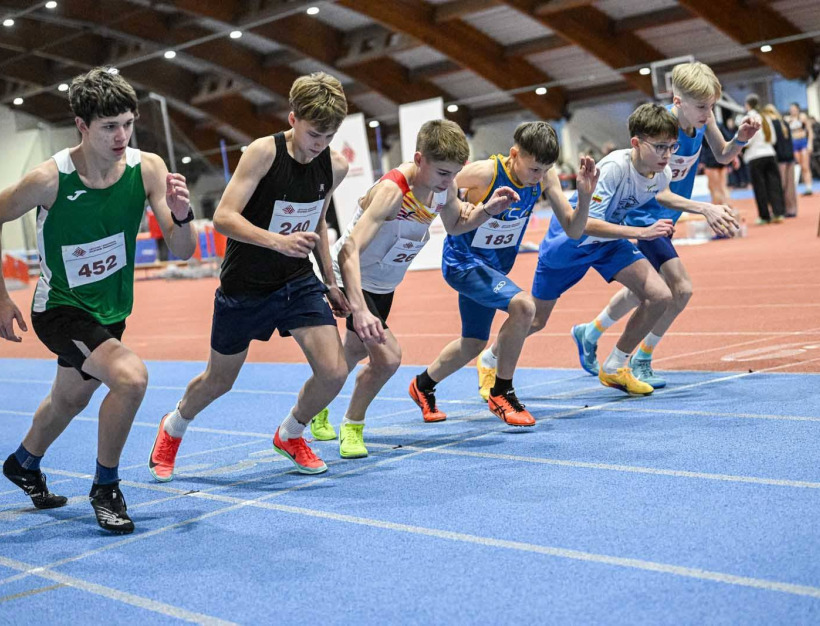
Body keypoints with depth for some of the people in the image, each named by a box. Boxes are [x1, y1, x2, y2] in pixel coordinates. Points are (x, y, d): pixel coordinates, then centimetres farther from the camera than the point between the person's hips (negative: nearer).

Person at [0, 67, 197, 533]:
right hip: (60, 308, -5)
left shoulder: (147, 169, -16)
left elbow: (183, 251, -15)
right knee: (131, 375, -29)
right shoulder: (49, 179, -26)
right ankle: (106, 488, -6)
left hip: (111, 309, 5)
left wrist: (181, 214, -36)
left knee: (70, 400, 27)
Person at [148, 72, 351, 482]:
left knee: (334, 371, -12)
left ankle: (290, 434, 19)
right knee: (219, 380, 14)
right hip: (244, 286, -4)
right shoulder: (263, 152, -21)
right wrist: (278, 240, -41)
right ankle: (173, 428, 47)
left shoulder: (335, 166, -4)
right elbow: (223, 217, -27)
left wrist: (329, 282, 16)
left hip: (298, 282, 4)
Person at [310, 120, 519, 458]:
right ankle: (352, 426, 5)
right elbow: (349, 251, -45)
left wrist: (488, 209, -14)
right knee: (388, 356, -19)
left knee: (355, 352, 23)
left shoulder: (445, 185, -14)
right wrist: (359, 310, -56)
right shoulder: (392, 190, -36)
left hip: (384, 284, 8)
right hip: (352, 278, -8)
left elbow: (455, 224, 7)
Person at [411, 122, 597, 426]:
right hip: (462, 261, -7)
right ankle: (500, 393, -11)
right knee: (523, 305, -29)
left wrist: (586, 193, -27)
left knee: (473, 345, 19)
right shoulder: (485, 173, -27)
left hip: (493, 267, 7)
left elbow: (573, 229, -11)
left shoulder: (545, 177, -12)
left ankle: (423, 385, 46)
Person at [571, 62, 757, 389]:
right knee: (680, 288, -18)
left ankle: (588, 335, 45)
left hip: (664, 218, 9)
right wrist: (705, 209, -45)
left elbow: (722, 155, 5)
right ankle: (641, 362, 1)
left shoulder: (701, 116, -9)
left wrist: (740, 139, -17)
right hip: (643, 217, -9)